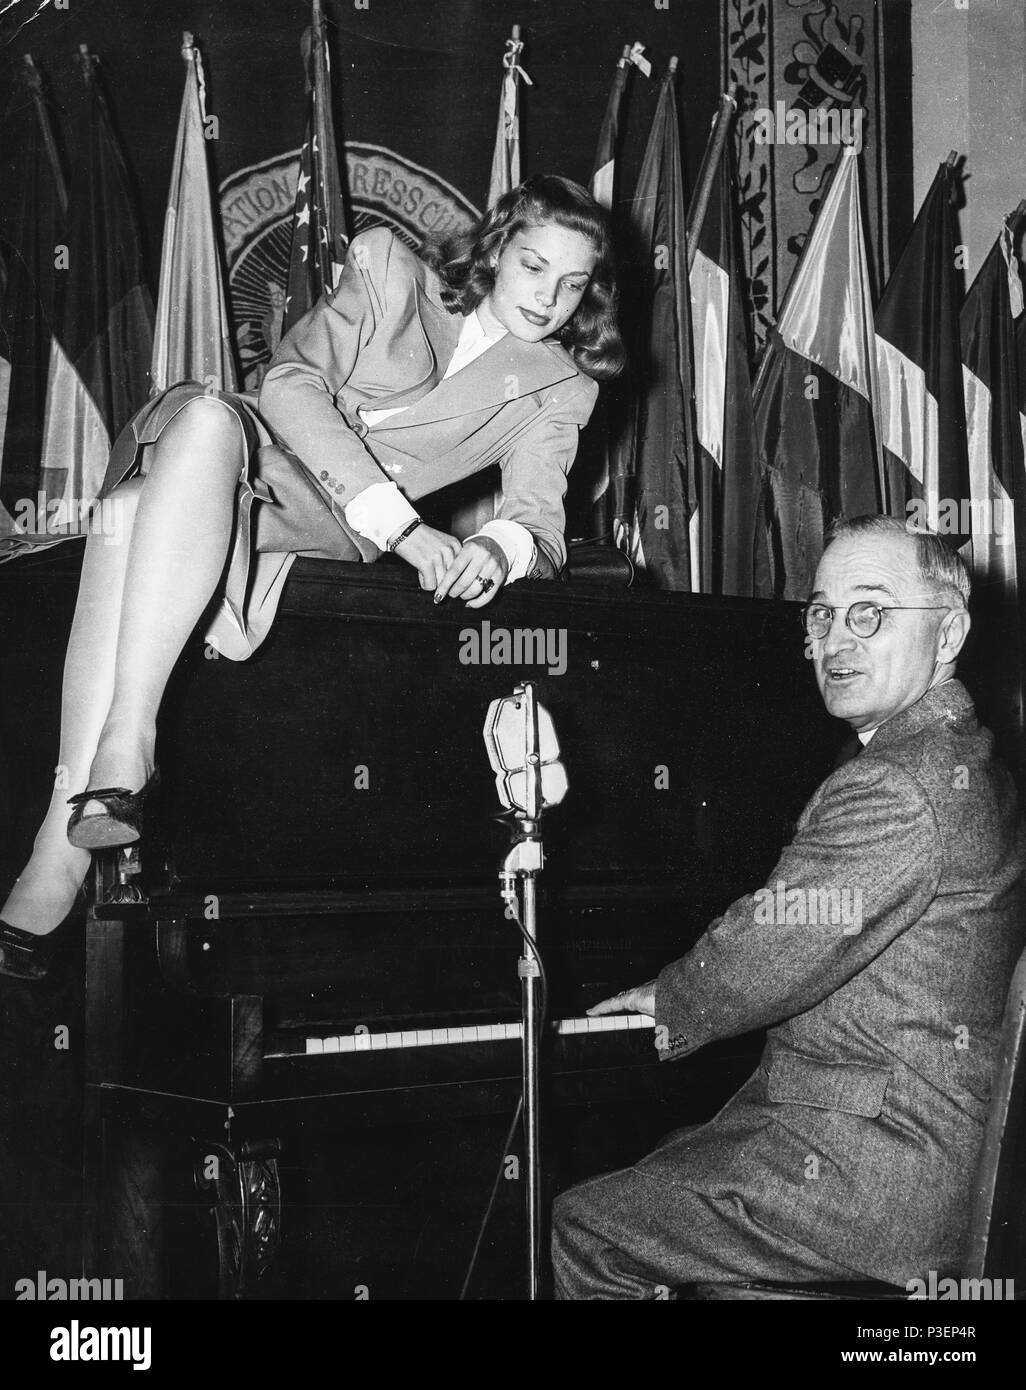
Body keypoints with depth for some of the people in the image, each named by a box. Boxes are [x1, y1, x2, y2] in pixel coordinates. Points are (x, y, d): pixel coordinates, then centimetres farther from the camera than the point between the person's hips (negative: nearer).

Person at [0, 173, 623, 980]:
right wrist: (399, 523, -16)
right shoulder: (390, 267, 10)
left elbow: (541, 524, 2)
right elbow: (294, 383, -4)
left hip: (327, 532, -1)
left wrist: (500, 547, -26)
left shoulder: (559, 390, 14)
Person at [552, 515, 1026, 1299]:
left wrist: (666, 1004, 0)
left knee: (585, 1232, -3)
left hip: (877, 1183, -10)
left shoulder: (896, 788, -21)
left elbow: (771, 954, -19)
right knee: (636, 1186, 21)